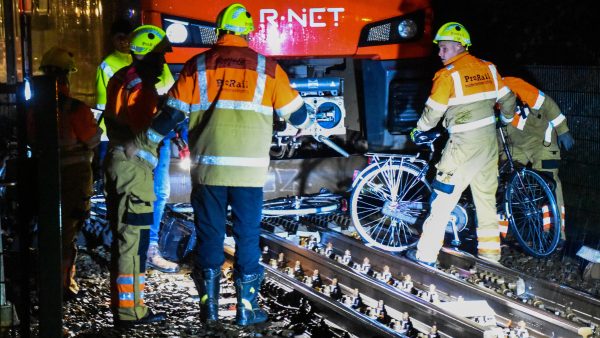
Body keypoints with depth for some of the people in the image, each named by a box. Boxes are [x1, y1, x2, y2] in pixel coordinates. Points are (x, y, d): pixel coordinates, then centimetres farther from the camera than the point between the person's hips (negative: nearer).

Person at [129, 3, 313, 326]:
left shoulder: (196, 67, 2)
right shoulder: (266, 68, 2)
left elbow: (170, 115, 3)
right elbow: (295, 112, 11)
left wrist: (141, 144, 16)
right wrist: (306, 122, 35)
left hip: (207, 167, 1)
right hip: (249, 169, -1)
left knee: (209, 236, 11)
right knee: (247, 237, 9)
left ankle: (209, 307, 16)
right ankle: (247, 307, 13)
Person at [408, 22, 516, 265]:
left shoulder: (448, 75, -11)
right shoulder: (488, 68, 7)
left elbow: (433, 111, -7)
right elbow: (508, 99, 12)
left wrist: (418, 130, 11)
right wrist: (506, 119, 33)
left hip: (463, 143, -6)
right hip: (489, 140, 7)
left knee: (443, 197, -1)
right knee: (486, 198, 15)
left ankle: (427, 254, 1)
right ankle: (490, 253, 20)